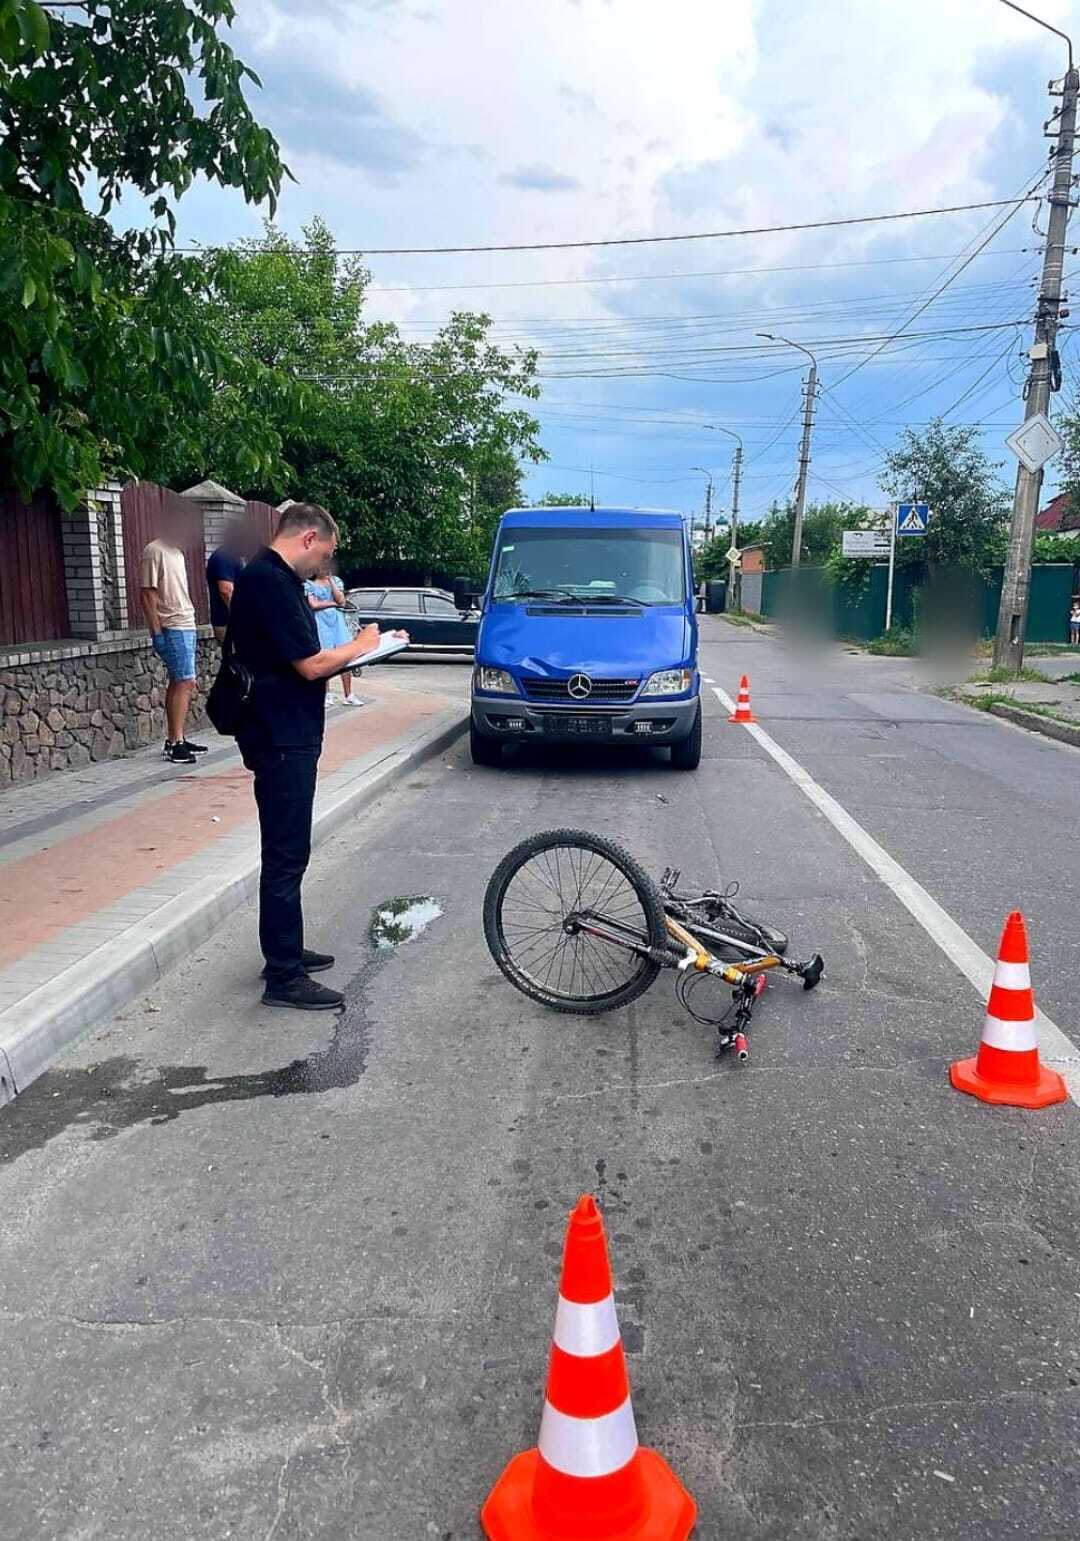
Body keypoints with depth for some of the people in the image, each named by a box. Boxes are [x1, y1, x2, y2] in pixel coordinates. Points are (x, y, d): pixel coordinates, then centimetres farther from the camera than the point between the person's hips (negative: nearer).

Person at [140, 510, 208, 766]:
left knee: (179, 684, 11)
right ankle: (176, 743, -9)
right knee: (186, 683, -12)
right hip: (172, 628, -9)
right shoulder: (154, 551, -10)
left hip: (186, 626, 9)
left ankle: (175, 740, 17)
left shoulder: (176, 552, 17)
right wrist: (156, 632, -17)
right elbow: (147, 594, -14)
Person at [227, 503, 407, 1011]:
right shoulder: (271, 582, -17)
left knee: (286, 851, 17)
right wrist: (359, 646, -4)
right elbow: (310, 665, -20)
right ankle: (284, 978, 2)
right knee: (286, 856, -5)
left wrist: (342, 657, 5)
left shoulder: (269, 577, 15)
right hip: (282, 740, -11)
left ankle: (286, 950, 29)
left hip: (287, 736, 11)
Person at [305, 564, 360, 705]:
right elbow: (314, 605, -8)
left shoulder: (335, 580, 12)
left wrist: (331, 580, -4)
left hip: (337, 620, 3)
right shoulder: (309, 584, 3)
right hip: (321, 622, -3)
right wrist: (333, 603, -4)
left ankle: (348, 696, 2)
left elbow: (341, 601, -2)